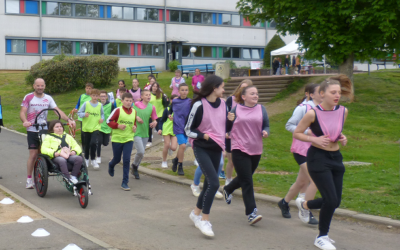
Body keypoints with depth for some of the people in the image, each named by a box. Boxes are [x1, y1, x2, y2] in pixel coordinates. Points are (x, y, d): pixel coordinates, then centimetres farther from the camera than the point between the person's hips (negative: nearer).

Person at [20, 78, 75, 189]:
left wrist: (68, 119, -16)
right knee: (33, 154, -5)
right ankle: (29, 179, 5)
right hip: (32, 130, -3)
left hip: (44, 129, 3)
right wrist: (25, 121, -31)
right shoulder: (28, 97, -2)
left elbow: (57, 110, -2)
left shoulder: (48, 98, 7)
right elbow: (22, 112, -9)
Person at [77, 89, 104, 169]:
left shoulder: (100, 105, 2)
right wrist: (84, 114, -20)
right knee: (87, 144, 12)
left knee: (93, 143, -18)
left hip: (96, 127, 0)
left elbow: (102, 114, 17)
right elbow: (79, 113, 0)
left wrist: (102, 118, -4)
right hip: (86, 127, 0)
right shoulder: (86, 104, -3)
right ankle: (86, 159, 32)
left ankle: (93, 160, -1)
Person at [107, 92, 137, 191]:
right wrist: (118, 126, -18)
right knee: (117, 159, 12)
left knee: (126, 160, -7)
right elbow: (109, 121, -5)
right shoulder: (118, 110, -10)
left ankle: (125, 183, -1)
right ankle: (111, 165, 51)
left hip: (129, 139, 2)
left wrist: (135, 127, 1)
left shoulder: (134, 112, 4)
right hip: (117, 139, -2)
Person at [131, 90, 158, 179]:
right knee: (140, 152, -15)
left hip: (145, 133, 4)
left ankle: (135, 170, 31)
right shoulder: (136, 104, -6)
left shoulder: (152, 107, 4)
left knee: (141, 153, 11)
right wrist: (136, 117, -13)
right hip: (136, 131, -4)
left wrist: (154, 122, -11)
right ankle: (134, 165, 14)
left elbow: (154, 119, 10)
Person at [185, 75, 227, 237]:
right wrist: (205, 136, -17)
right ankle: (205, 220, -6)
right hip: (202, 148, -7)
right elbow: (188, 130, -7)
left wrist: (225, 145, 10)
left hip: (216, 149, 7)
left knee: (209, 184, 12)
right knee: (214, 183, -17)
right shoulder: (199, 105, -11)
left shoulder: (222, 104, 7)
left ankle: (196, 213, 32)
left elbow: (225, 126, 20)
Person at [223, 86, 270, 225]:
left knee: (244, 178, 21)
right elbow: (227, 129, 6)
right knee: (247, 182, -9)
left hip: (256, 150, 4)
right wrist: (229, 120, -15)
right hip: (239, 150, -4)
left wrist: (265, 132, -14)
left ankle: (228, 189, 51)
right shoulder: (236, 109, 1)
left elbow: (266, 126, 9)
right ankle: (251, 213, -8)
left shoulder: (261, 109, 7)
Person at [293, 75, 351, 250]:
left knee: (335, 201, 9)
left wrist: (342, 138, -2)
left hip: (336, 157, 6)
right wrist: (314, 139, -20)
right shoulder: (313, 113, -16)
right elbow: (296, 133, -6)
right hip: (318, 158, -6)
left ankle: (305, 204, 39)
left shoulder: (343, 111, -1)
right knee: (331, 199, -11)